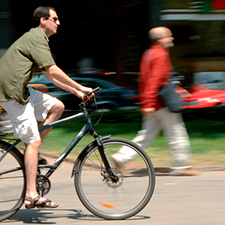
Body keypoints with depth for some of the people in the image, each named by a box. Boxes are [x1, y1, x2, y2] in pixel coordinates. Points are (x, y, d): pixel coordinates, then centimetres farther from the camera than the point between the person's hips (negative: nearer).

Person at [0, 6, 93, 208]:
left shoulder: (37, 39, 22)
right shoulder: (36, 38, -11)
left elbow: (50, 75, 24)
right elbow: (53, 70, -19)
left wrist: (76, 92, 18)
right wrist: (80, 87, -13)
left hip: (20, 89, 10)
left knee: (57, 106, 10)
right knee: (33, 141, -11)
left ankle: (31, 153, 8)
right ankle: (31, 195, -11)